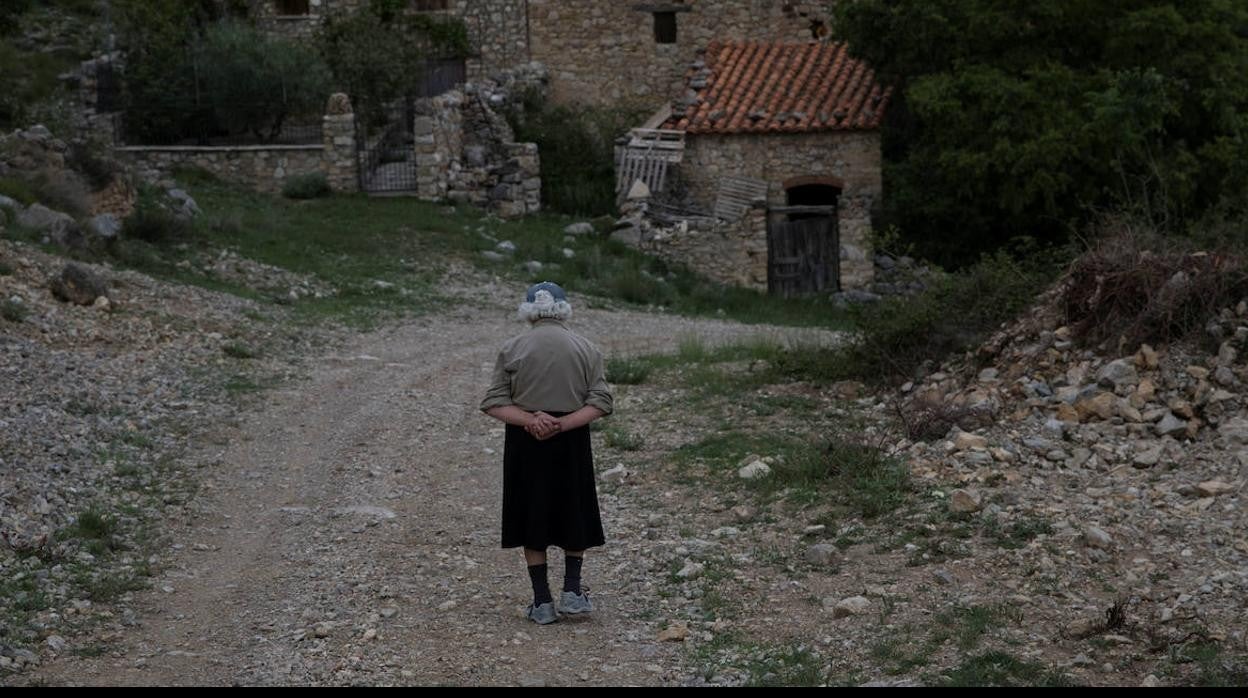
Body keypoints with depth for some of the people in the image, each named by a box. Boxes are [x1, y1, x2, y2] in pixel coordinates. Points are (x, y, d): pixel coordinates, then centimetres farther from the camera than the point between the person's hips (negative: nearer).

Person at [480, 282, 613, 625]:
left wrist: (530, 420, -17)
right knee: (574, 516, 16)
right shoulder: (586, 349, 2)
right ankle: (572, 590, 8)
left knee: (531, 519, 7)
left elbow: (494, 403, -8)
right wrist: (563, 423, -15)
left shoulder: (512, 349, 0)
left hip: (525, 443, 0)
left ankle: (542, 602, 8)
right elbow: (600, 402, -7)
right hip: (571, 443, 0)